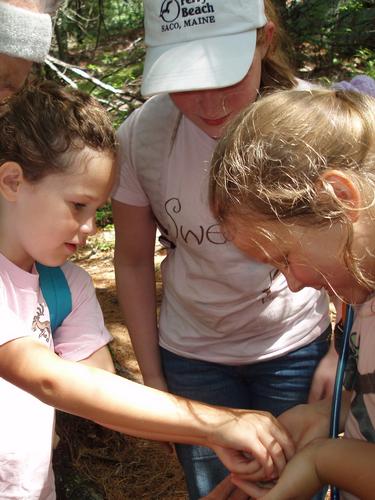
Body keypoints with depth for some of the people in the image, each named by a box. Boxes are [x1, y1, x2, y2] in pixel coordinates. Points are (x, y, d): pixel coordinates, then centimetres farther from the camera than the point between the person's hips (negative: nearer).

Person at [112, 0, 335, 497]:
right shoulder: (141, 136, -17)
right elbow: (134, 261, -5)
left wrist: (343, 351, -3)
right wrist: (152, 377, 1)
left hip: (296, 348, 0)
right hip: (190, 356, 1)